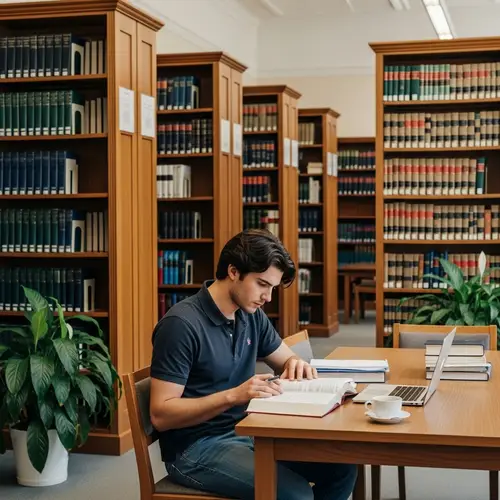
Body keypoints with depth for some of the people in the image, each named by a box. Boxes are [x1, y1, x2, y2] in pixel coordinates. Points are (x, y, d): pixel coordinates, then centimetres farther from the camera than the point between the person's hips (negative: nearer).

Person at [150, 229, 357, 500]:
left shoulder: (252, 315, 5)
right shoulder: (182, 324, -19)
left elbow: (285, 358, 21)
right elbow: (161, 415, -21)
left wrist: (296, 364, -5)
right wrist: (234, 395, -31)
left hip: (245, 432, 8)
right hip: (196, 447, -8)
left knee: (341, 466, -5)